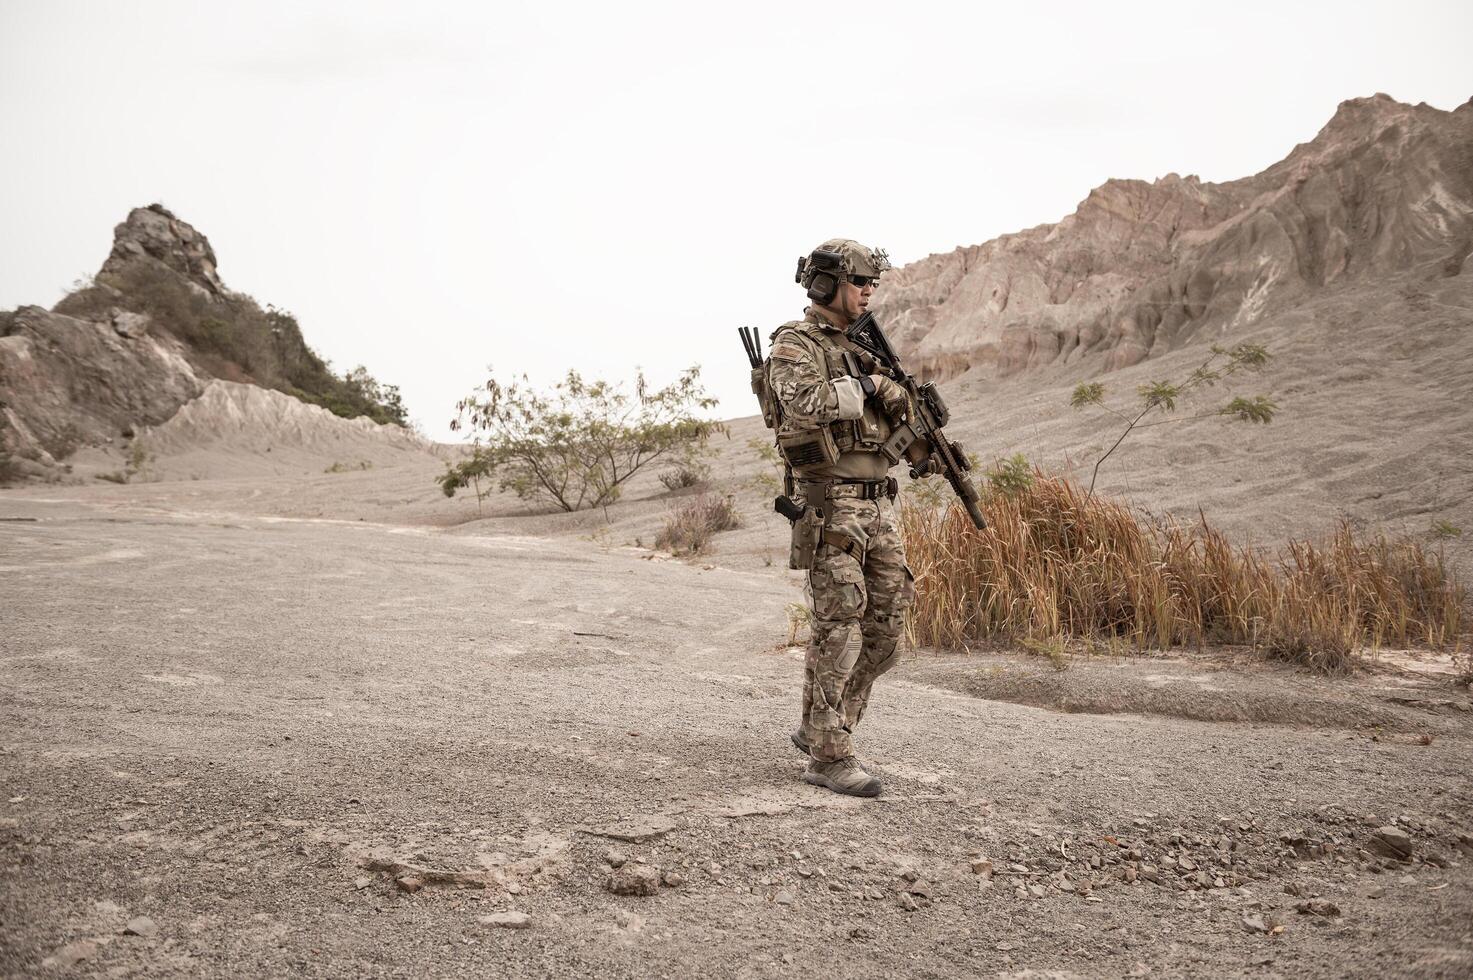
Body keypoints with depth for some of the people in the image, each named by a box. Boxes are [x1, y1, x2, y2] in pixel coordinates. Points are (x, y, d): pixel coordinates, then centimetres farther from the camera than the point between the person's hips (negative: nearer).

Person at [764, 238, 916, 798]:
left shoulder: (862, 350, 19)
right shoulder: (794, 346, -7)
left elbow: (897, 417, 18)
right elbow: (807, 405, -27)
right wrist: (865, 385, -14)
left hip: (877, 505, 8)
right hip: (830, 505, -8)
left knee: (885, 625, 7)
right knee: (838, 628, -9)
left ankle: (818, 727, 20)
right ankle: (829, 757, -2)